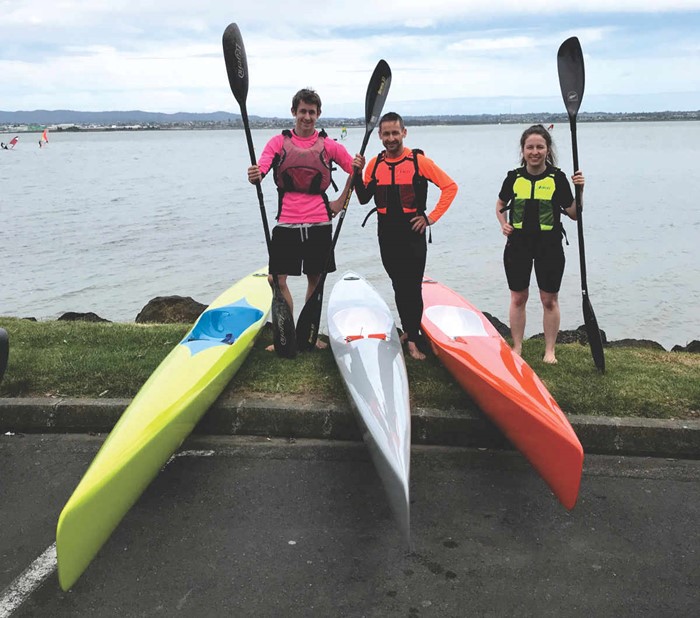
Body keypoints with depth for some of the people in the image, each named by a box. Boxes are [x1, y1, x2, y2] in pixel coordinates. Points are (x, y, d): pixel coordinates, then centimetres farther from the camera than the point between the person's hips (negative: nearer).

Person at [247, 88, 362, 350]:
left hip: (319, 223, 1)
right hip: (286, 223, -1)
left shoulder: (328, 145, 6)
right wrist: (254, 176, -32)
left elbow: (355, 171, 15)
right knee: (278, 280, -4)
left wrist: (341, 201, 9)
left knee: (315, 280, 9)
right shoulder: (279, 142, 4)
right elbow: (260, 170, -9)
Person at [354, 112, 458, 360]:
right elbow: (364, 198, 11)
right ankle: (409, 330, 25)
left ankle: (413, 339, 2)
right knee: (399, 285, 12)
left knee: (412, 286, -5)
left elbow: (450, 186, -7)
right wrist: (357, 174, -6)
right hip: (387, 233, 4)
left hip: (412, 231, -4)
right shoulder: (375, 164, 6)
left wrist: (431, 217, -9)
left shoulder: (418, 161, -7)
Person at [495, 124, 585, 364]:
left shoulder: (557, 178, -3)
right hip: (518, 244, 2)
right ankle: (517, 347, 21)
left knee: (550, 300, 5)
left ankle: (550, 350, 17)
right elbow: (500, 206, 18)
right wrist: (503, 223, -1)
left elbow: (574, 214, -1)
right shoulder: (514, 177, 1)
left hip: (549, 245, -1)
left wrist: (579, 190, -15)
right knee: (518, 298, 8)